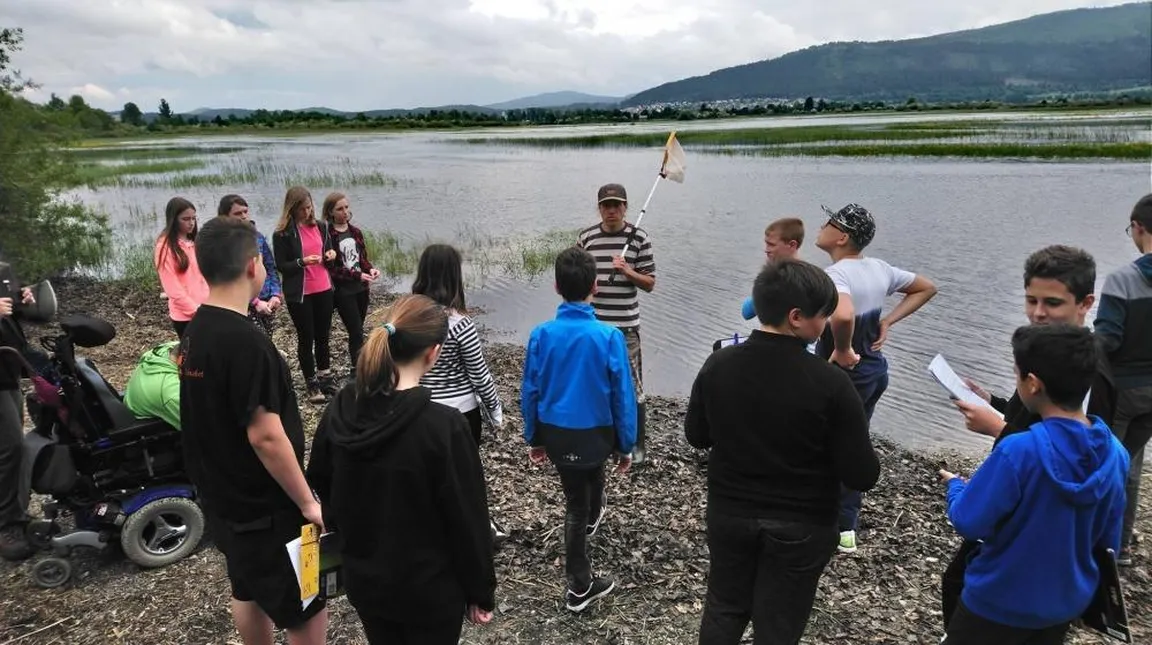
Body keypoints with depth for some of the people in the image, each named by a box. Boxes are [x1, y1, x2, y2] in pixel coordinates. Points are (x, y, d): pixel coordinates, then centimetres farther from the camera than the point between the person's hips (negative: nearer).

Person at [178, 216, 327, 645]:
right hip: (263, 507, -9)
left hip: (223, 498, 10)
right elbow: (265, 436, -27)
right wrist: (307, 502, -17)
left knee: (248, 593, 24)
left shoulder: (195, 331, 2)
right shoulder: (245, 341, -27)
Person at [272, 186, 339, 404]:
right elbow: (281, 266, -9)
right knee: (306, 337, 5)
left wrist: (331, 257, -7)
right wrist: (302, 262, -25)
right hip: (299, 294, -4)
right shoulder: (282, 233, -9)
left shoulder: (321, 227, 6)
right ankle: (312, 384, 14)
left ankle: (325, 376, 25)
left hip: (323, 290, 4)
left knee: (323, 335, 12)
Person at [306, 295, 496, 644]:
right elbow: (468, 517, -18)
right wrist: (481, 591, -4)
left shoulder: (340, 411, -10)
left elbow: (321, 483, 6)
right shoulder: (444, 426, -27)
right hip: (429, 589, -5)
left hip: (363, 580, 5)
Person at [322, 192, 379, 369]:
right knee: (357, 333, -9)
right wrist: (358, 275, -20)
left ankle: (355, 364, 25)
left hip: (361, 288, 6)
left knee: (356, 331, 14)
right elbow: (331, 268, -14)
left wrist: (371, 269, -9)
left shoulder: (355, 232, 8)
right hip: (343, 291, -6)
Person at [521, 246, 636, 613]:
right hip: (595, 432, -1)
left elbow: (530, 393, -5)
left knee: (576, 500, 19)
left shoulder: (541, 335, -14)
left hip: (555, 433, 1)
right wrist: (626, 446, -1)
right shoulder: (609, 336, -21)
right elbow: (623, 397, -14)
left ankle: (580, 585, 31)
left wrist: (533, 439, 9)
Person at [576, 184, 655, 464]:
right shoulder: (585, 237, 3)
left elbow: (650, 283, -1)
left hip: (626, 325, -2)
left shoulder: (639, 237, -3)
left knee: (632, 386, 2)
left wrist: (629, 272, -19)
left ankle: (637, 444, 17)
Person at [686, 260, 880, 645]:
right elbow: (862, 477, -16)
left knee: (724, 609, 23)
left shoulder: (717, 365, -13)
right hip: (799, 527, -3)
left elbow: (696, 436, 2)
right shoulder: (830, 383, -24)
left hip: (729, 513, 3)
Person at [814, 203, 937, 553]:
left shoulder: (836, 274, -24)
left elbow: (843, 316, -45)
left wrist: (842, 351, -26)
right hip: (874, 370, 8)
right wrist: (886, 322, 8)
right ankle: (846, 527, 29)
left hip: (844, 375, -8)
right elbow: (927, 288, 16)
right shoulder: (879, 269, 2)